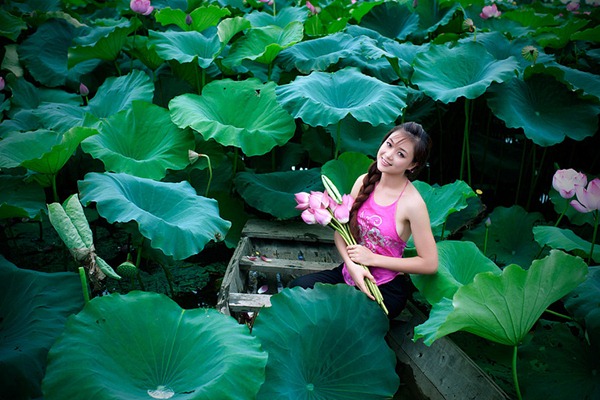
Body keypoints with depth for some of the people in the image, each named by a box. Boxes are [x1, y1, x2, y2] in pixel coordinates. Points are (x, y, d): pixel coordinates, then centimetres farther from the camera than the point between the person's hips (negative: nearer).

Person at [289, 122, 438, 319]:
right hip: (350, 274, 5)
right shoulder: (364, 182, -2)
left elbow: (430, 264, -16)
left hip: (385, 288, -5)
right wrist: (352, 265, -16)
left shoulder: (412, 203, -18)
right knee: (297, 287, -15)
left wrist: (372, 258, -15)